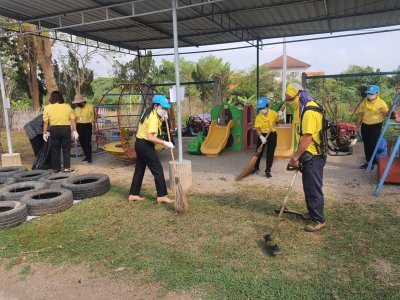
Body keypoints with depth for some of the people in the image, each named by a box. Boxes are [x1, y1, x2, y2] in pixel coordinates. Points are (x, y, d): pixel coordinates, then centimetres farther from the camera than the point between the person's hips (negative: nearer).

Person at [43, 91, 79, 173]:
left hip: (54, 129, 1)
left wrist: (45, 132, 5)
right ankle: (66, 168, 5)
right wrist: (74, 131, 2)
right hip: (66, 128, -1)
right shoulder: (67, 106, 1)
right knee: (66, 149, 7)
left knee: (55, 150, 10)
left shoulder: (47, 108, 1)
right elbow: (72, 120, -2)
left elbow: (45, 121, -2)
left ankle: (56, 168, 16)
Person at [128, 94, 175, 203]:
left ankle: (133, 194, 22)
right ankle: (162, 196, 3)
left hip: (139, 143, 10)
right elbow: (150, 137, -28)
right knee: (158, 170, -3)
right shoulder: (153, 117, -20)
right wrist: (165, 143, -27)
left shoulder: (149, 113, 10)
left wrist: (162, 119, 3)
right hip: (146, 145, -10)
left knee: (139, 169, 15)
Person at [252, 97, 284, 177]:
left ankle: (268, 170, 13)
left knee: (270, 153, 2)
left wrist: (281, 117, -29)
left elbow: (281, 122, -6)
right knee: (259, 152, 8)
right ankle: (256, 168, 27)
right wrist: (261, 137, -34)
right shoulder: (258, 117, -12)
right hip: (262, 135, 1)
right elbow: (257, 128, -18)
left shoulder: (273, 113, -12)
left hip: (272, 135, 0)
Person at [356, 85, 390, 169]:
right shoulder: (364, 102, 4)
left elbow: (386, 114, -21)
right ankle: (368, 161, 23)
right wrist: (357, 126, 9)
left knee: (373, 145, -1)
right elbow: (360, 115, 10)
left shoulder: (381, 103, -9)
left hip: (376, 126, -5)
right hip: (365, 126, 5)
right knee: (366, 145, 11)